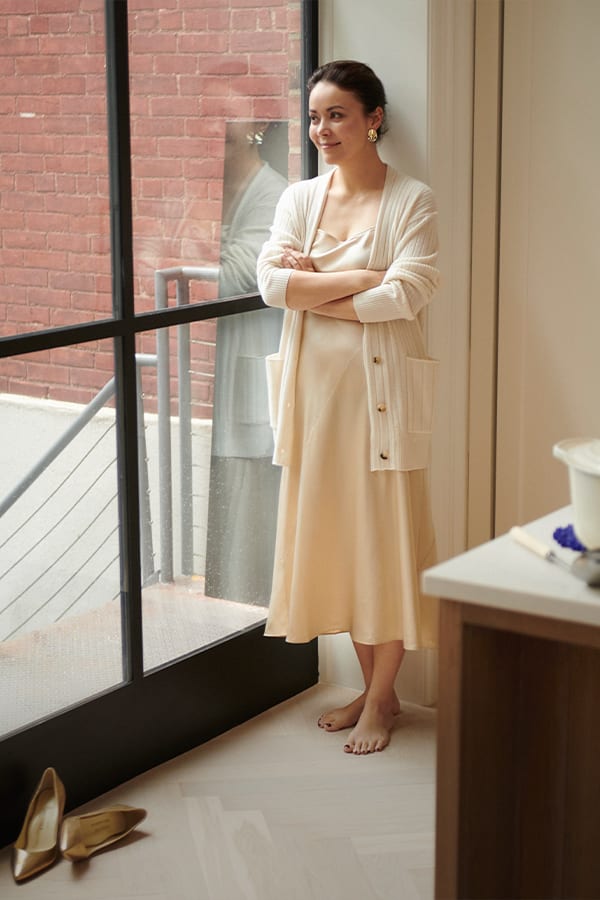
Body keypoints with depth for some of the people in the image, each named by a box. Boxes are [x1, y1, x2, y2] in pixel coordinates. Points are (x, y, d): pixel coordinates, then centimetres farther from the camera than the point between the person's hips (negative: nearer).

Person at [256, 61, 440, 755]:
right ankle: (372, 687, 25)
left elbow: (408, 294, -16)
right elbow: (272, 282, -5)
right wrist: (361, 277, -13)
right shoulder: (299, 198, 9)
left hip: (379, 386, -5)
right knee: (332, 530, 10)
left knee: (384, 535, 1)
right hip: (313, 384, 5)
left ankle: (381, 700, 14)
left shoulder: (411, 201, -4)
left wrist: (313, 287, -10)